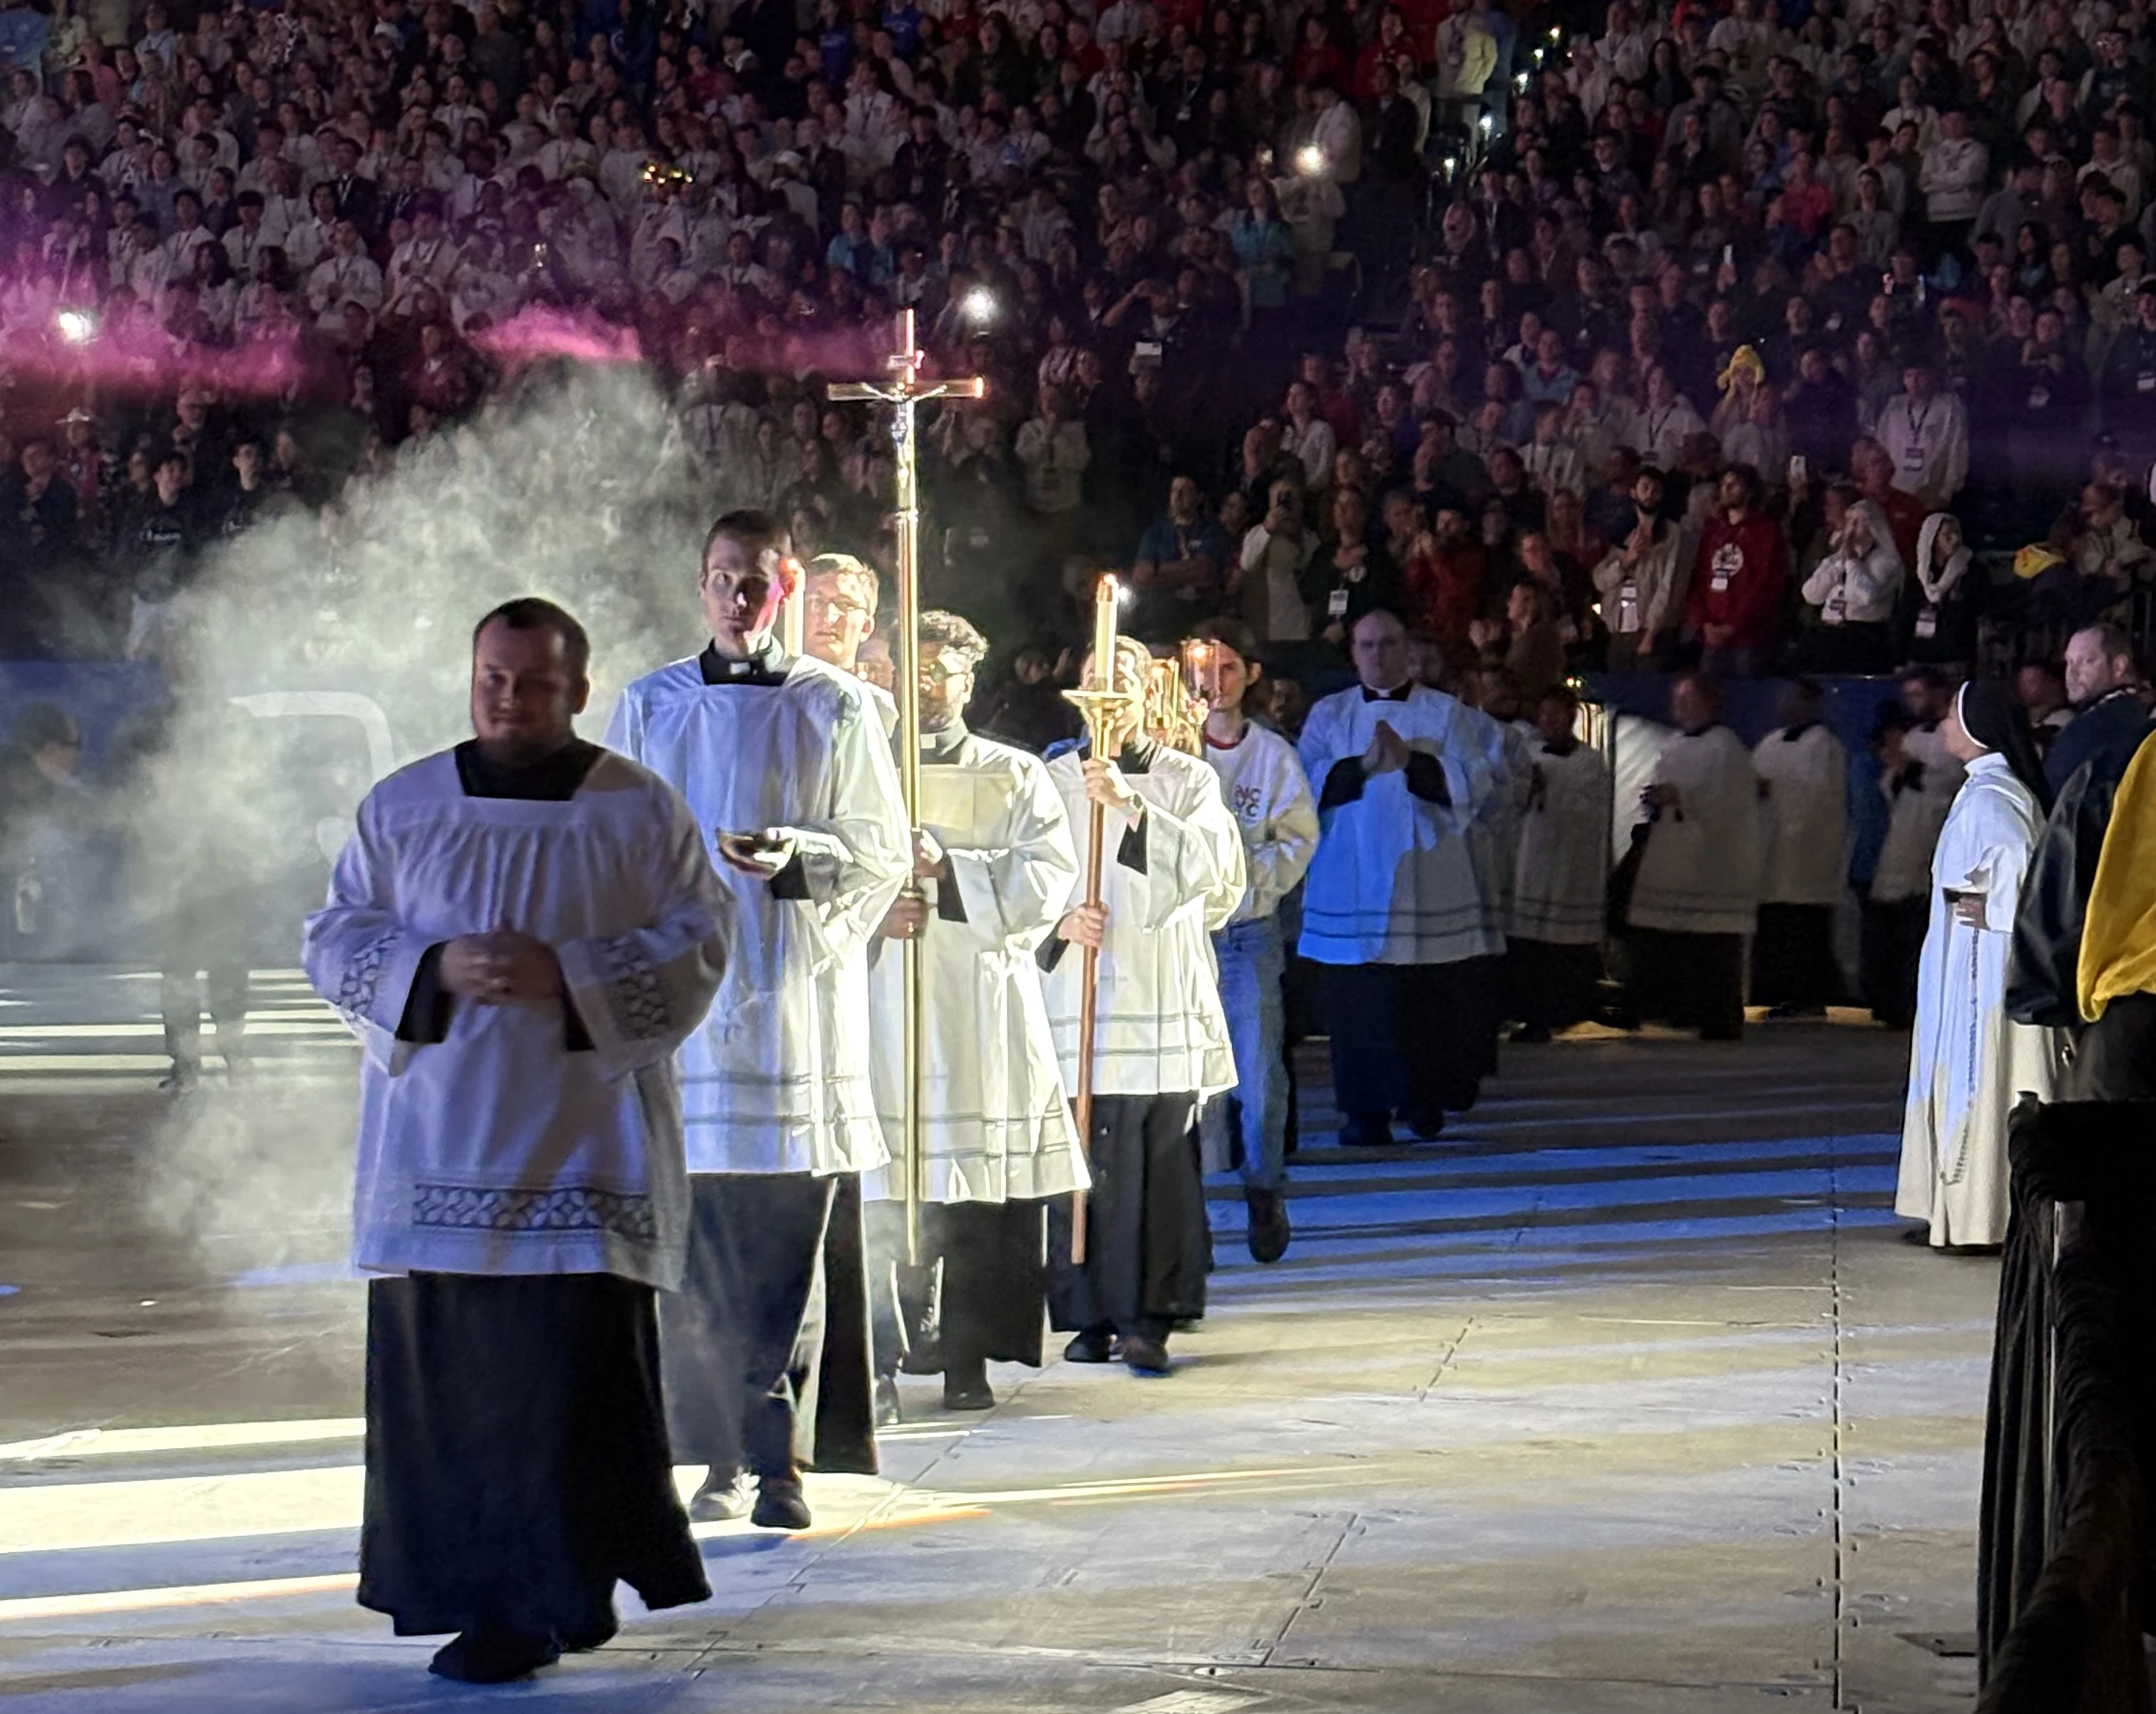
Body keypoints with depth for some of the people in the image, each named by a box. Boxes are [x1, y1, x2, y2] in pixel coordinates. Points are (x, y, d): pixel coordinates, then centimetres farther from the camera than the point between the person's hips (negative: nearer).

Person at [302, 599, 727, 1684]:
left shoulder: (640, 812, 3)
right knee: (438, 1370, 2)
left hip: (581, 1142, -2)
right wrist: (435, 969, -13)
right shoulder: (401, 808, 9)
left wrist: (564, 977, -15)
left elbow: (695, 947, -2)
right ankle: (458, 1587, 13)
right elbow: (334, 941, 6)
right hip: (435, 1140, 2)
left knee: (571, 1376, -8)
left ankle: (543, 1601, -1)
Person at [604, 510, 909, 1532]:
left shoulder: (834, 709, 6)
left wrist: (796, 859, -13)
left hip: (795, 998, -2)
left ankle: (783, 1462, -3)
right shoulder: (648, 708, 13)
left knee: (789, 1246, -5)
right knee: (694, 1241, -2)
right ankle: (721, 1458, 5)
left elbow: (883, 851, 5)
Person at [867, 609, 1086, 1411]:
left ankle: (968, 1358, 3)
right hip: (881, 1002, 0)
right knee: (882, 1194, -7)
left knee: (986, 1193, -4)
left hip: (984, 1005, 0)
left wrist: (949, 867, -15)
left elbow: (1049, 877, -1)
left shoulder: (1015, 778, 13)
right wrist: (873, 913, -11)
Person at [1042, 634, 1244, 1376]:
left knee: (1161, 1164, -7)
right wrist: (1060, 921, -9)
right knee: (1081, 1161, -2)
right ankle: (1090, 1316, 6)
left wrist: (1131, 805, -19)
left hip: (1165, 1001, -1)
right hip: (1077, 1000, 1)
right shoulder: (1055, 781, 13)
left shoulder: (1187, 779, 8)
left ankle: (1148, 1319, -4)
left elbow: (1212, 866, -9)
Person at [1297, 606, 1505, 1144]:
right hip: (1353, 884, 0)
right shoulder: (1329, 716, 11)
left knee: (1434, 999, -1)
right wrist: (1364, 765, -16)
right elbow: (1308, 785, -1)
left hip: (1429, 882, 0)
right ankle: (1365, 1108, 1)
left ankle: (1428, 1097, 15)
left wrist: (1411, 761, -15)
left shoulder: (1445, 714, 8)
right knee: (1359, 1000, -4)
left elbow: (1475, 782, -3)